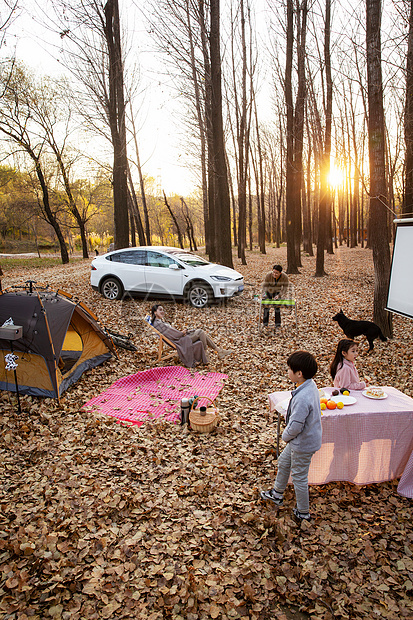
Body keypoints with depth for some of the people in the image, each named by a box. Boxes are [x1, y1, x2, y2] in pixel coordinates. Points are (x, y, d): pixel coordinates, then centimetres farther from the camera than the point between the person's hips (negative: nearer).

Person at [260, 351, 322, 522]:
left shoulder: (302, 398, -36)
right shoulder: (310, 384, -5)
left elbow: (295, 426, -31)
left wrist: (286, 436, -10)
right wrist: (289, 435, 11)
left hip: (303, 443, -10)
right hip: (303, 439, 10)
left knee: (299, 477, 11)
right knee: (283, 462, 26)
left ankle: (303, 512, 33)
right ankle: (277, 494, 48)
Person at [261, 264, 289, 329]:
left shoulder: (285, 277, -29)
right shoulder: (268, 275, -32)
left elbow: (285, 288, -22)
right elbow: (264, 286, -27)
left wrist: (279, 295, -37)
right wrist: (264, 294, -46)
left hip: (277, 292, 0)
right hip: (268, 291, 0)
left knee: (277, 307, -9)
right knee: (266, 307, 0)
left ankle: (278, 324, -1)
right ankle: (265, 323, 14)